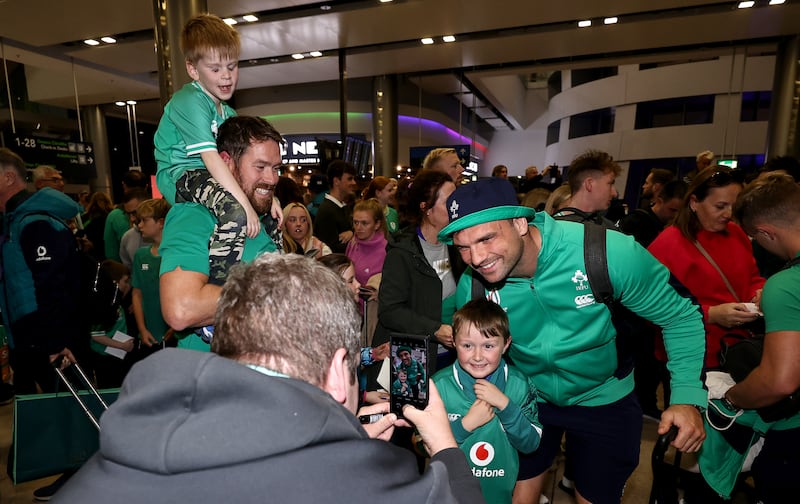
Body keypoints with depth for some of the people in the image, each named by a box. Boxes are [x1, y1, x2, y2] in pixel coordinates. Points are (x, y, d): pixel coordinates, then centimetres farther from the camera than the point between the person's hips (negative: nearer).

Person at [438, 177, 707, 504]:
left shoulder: (609, 253, -30)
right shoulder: (471, 287, -21)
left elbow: (679, 316, -14)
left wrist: (688, 396, -21)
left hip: (603, 400, -1)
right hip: (526, 399, 2)